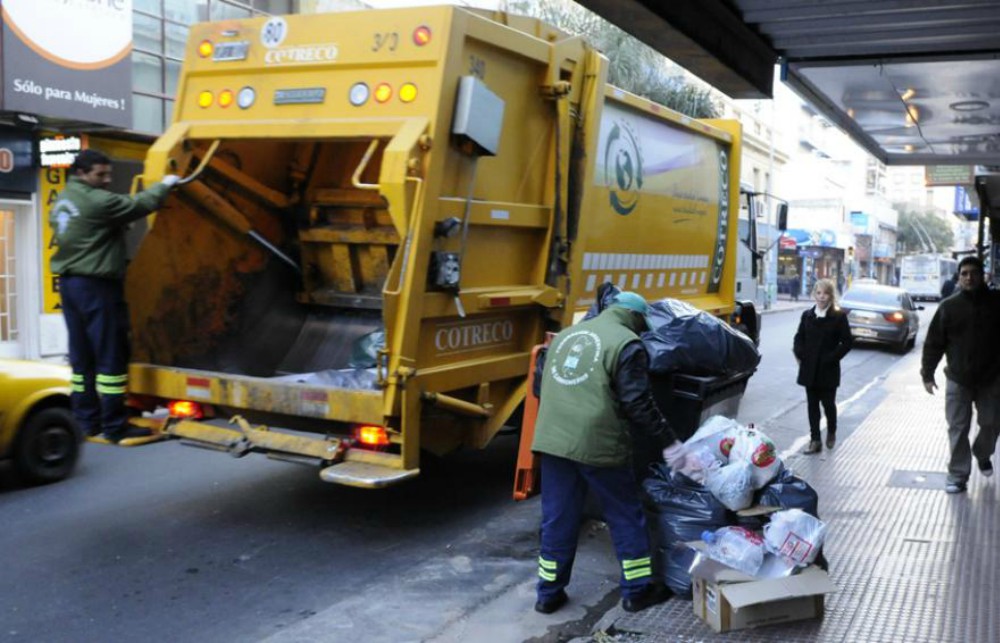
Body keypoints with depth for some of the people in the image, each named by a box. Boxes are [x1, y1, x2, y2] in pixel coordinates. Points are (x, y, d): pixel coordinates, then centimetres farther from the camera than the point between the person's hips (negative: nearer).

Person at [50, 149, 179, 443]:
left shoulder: (62, 201, 14)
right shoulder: (97, 201, -16)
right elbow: (138, 206, -14)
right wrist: (164, 186, 2)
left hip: (69, 282, 9)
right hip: (96, 285, -9)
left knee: (82, 356, 12)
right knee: (110, 356, -3)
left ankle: (85, 421, 16)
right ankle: (114, 426, 0)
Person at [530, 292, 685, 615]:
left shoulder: (565, 335, 19)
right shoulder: (627, 343, -3)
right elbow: (637, 402, -10)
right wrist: (669, 441, -4)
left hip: (552, 440, 6)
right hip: (598, 444, -6)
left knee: (557, 519, 14)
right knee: (626, 517, 10)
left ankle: (549, 594, 20)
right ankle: (637, 590, 19)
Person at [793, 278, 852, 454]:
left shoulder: (839, 317, -5)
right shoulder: (807, 315, 6)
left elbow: (846, 342, -6)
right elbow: (799, 338, 11)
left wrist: (831, 358, -13)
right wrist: (800, 354, -5)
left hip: (828, 370, -3)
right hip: (809, 369, 3)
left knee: (828, 403, 6)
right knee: (812, 405, 5)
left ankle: (831, 433, 32)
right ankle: (815, 440, 10)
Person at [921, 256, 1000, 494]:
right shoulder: (949, 306, -4)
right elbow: (934, 342, -1)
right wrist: (927, 374, -3)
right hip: (957, 379, -1)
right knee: (958, 429, 2)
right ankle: (958, 476, 9)